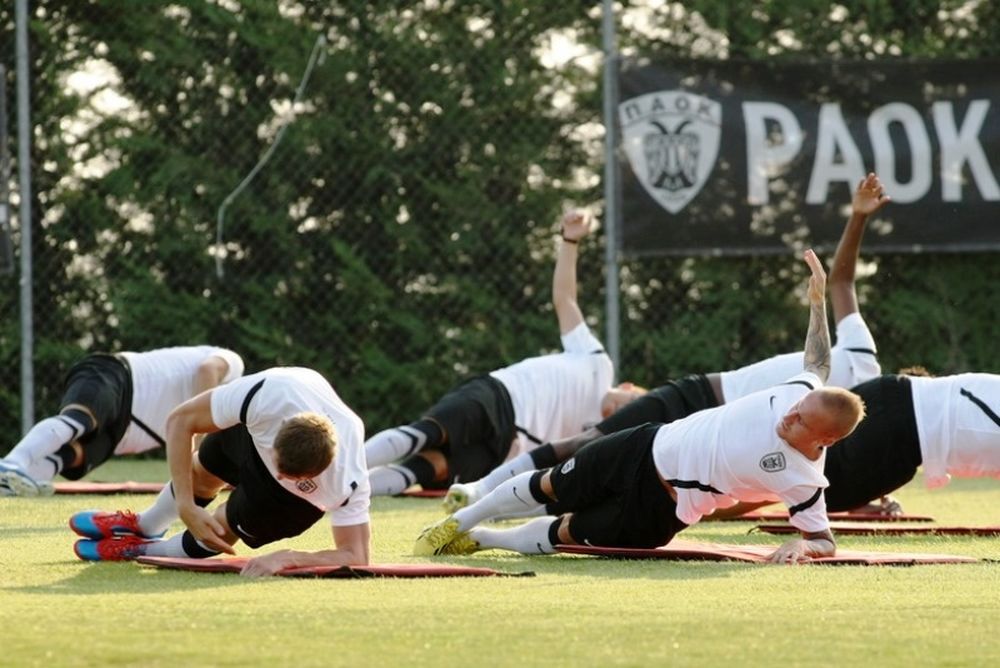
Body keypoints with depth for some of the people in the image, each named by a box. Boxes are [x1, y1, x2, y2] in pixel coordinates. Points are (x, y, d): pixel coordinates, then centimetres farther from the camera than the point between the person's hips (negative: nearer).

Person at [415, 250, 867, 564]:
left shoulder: (804, 480, -26)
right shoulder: (802, 392, -15)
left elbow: (825, 540, -16)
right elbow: (819, 362, 8)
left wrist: (802, 547, -37)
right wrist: (818, 300, 11)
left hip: (655, 512, -4)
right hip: (649, 448, 4)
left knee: (562, 532, 6)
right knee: (549, 489, 17)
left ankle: (478, 539, 33)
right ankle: (459, 523, 40)